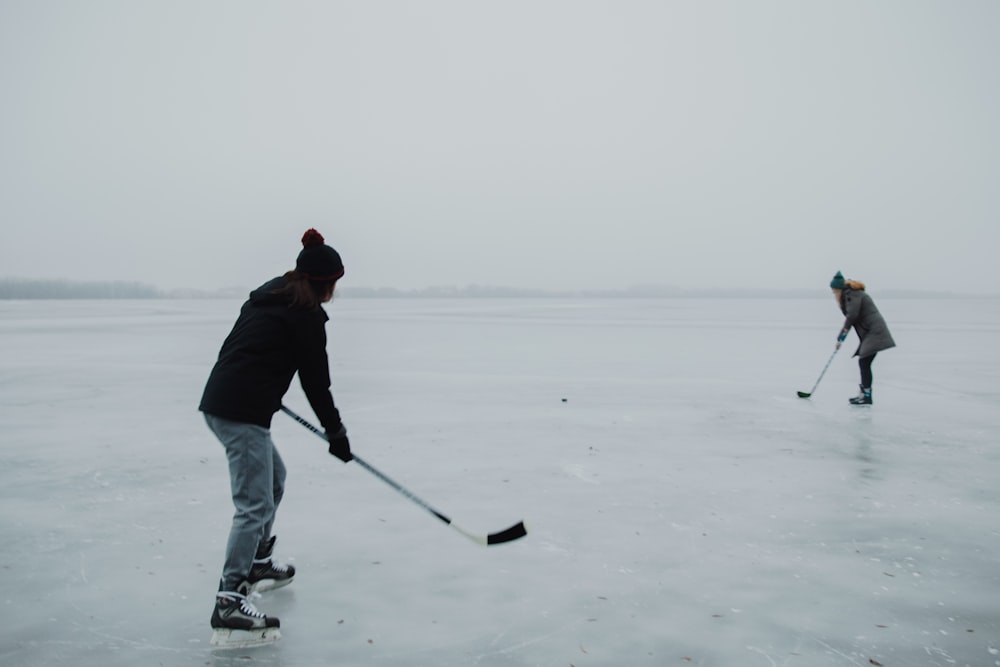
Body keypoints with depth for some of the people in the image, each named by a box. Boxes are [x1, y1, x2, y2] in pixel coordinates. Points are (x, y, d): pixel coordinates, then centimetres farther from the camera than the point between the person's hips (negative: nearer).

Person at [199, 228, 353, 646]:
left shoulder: (269, 295, 17)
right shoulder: (306, 314, -9)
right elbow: (315, 380, -6)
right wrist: (336, 431, 4)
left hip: (220, 402, 10)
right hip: (242, 412, -10)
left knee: (273, 478, 25)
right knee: (255, 505, -9)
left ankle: (258, 564, 36)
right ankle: (229, 603, -10)